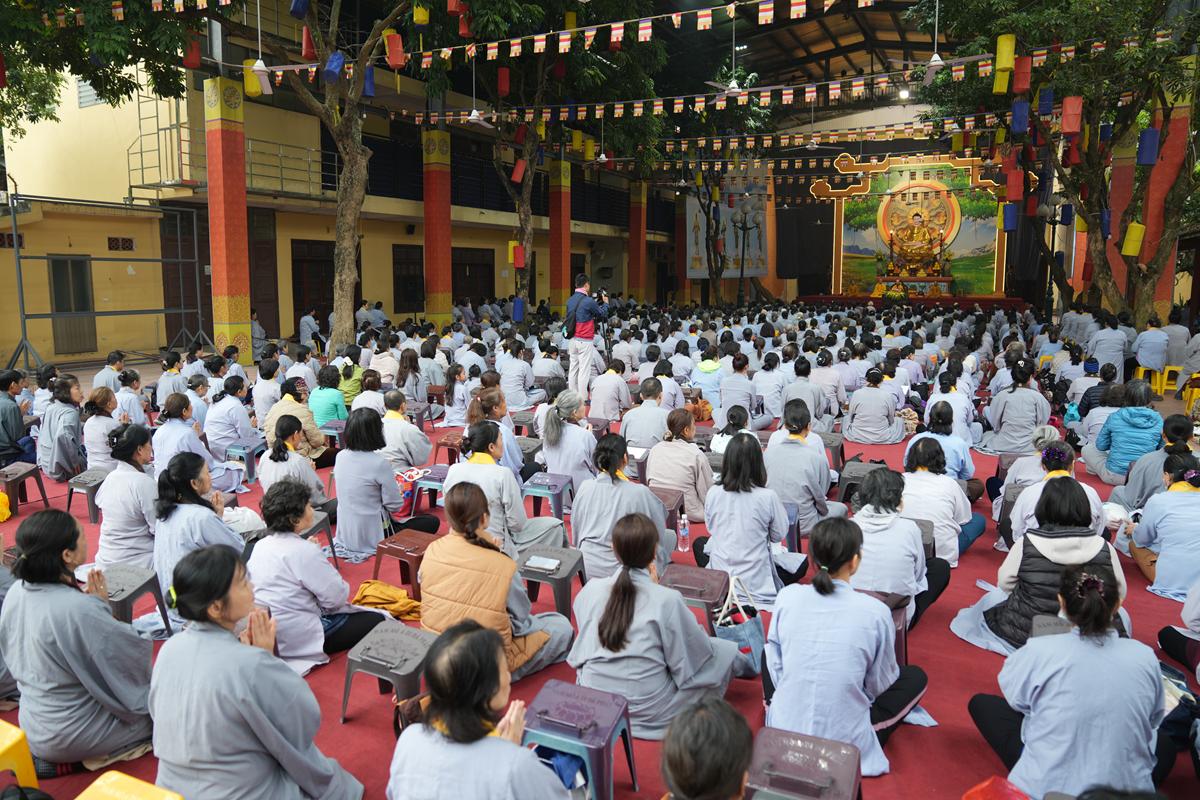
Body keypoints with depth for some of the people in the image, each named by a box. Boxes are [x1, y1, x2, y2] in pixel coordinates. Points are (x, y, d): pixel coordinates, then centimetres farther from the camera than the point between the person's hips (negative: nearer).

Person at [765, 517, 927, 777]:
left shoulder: (787, 596, -10)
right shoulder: (876, 612, -17)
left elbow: (774, 663, 1)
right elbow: (879, 684, -2)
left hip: (782, 732, 3)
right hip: (845, 742, -2)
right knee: (916, 676, 19)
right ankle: (865, 741, 12)